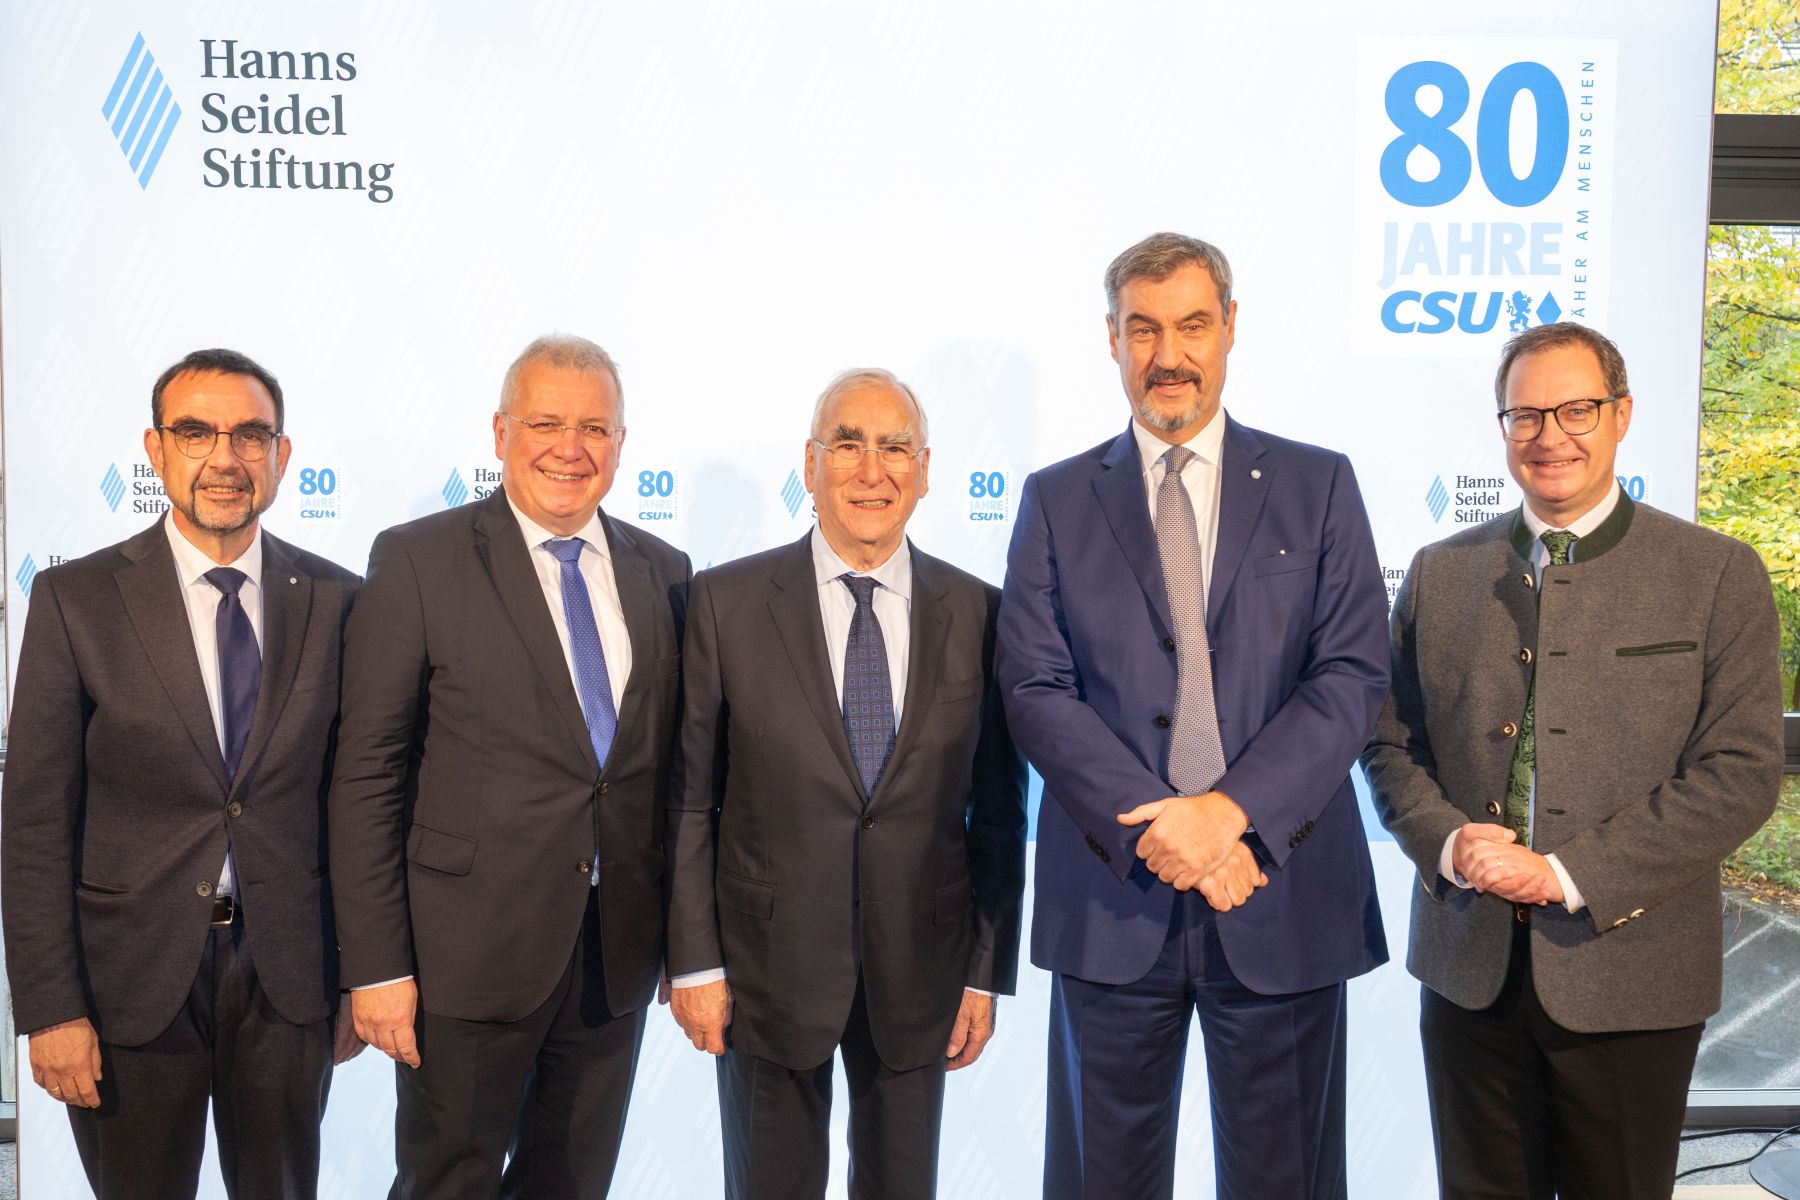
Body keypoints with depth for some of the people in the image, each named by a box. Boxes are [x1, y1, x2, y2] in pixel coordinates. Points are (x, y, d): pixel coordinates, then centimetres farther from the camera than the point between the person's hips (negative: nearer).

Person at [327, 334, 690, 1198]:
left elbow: (671, 762, 10)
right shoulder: (418, 560, -7)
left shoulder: (662, 571, 6)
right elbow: (366, 776, -9)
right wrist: (375, 966, -11)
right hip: (470, 953, -4)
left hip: (619, 955, 4)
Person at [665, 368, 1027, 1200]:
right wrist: (694, 963, -5)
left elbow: (998, 811, 2)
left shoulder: (978, 614, -2)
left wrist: (988, 973, 2)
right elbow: (689, 799, -4)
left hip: (919, 974, 2)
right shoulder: (725, 602, -6)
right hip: (769, 966, -1)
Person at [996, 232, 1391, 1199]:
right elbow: (1036, 691, -3)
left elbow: (1353, 676, -3)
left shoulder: (1318, 485, 6)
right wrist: (1154, 827, -16)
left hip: (1283, 897, 0)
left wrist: (1231, 809, -16)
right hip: (1111, 901, 0)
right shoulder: (1056, 501, 6)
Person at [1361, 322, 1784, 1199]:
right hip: (1469, 969, 2)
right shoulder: (1439, 572, 6)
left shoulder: (1718, 576, -3)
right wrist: (1449, 841, -12)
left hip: (1628, 978, -2)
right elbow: (1390, 743, 8)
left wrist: (1570, 874, -16)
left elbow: (1741, 773, -9)